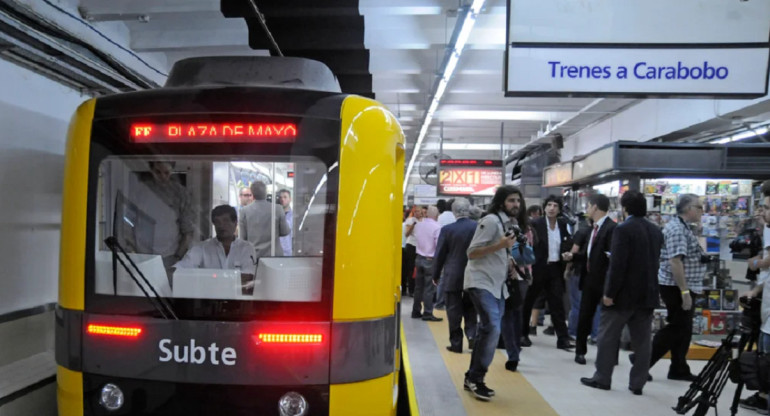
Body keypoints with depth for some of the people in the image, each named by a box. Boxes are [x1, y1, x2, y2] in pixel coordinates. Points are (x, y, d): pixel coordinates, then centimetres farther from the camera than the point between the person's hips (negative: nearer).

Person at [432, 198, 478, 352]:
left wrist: (436, 275, 7)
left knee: (454, 312, 8)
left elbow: (440, 255, -6)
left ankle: (456, 343, 12)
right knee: (470, 310, 18)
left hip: (452, 277, -2)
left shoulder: (447, 230, -12)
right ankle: (472, 336, 5)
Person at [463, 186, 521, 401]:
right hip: (481, 283, -9)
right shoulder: (491, 220, -13)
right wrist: (500, 246, -26)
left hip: (497, 285, 9)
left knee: (488, 331, 9)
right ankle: (476, 378, -7)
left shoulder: (511, 223, 15)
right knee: (492, 328, -18)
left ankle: (473, 377, 17)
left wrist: (510, 260, 8)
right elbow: (471, 253, -17)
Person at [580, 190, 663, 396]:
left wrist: (609, 292, -15)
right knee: (642, 340, 10)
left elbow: (617, 264, -20)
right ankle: (638, 383, 14)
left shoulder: (623, 229, -16)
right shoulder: (656, 231, 8)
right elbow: (656, 262, 14)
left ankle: (602, 378, 12)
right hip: (647, 293, 7)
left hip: (624, 293, -6)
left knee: (608, 336, 6)